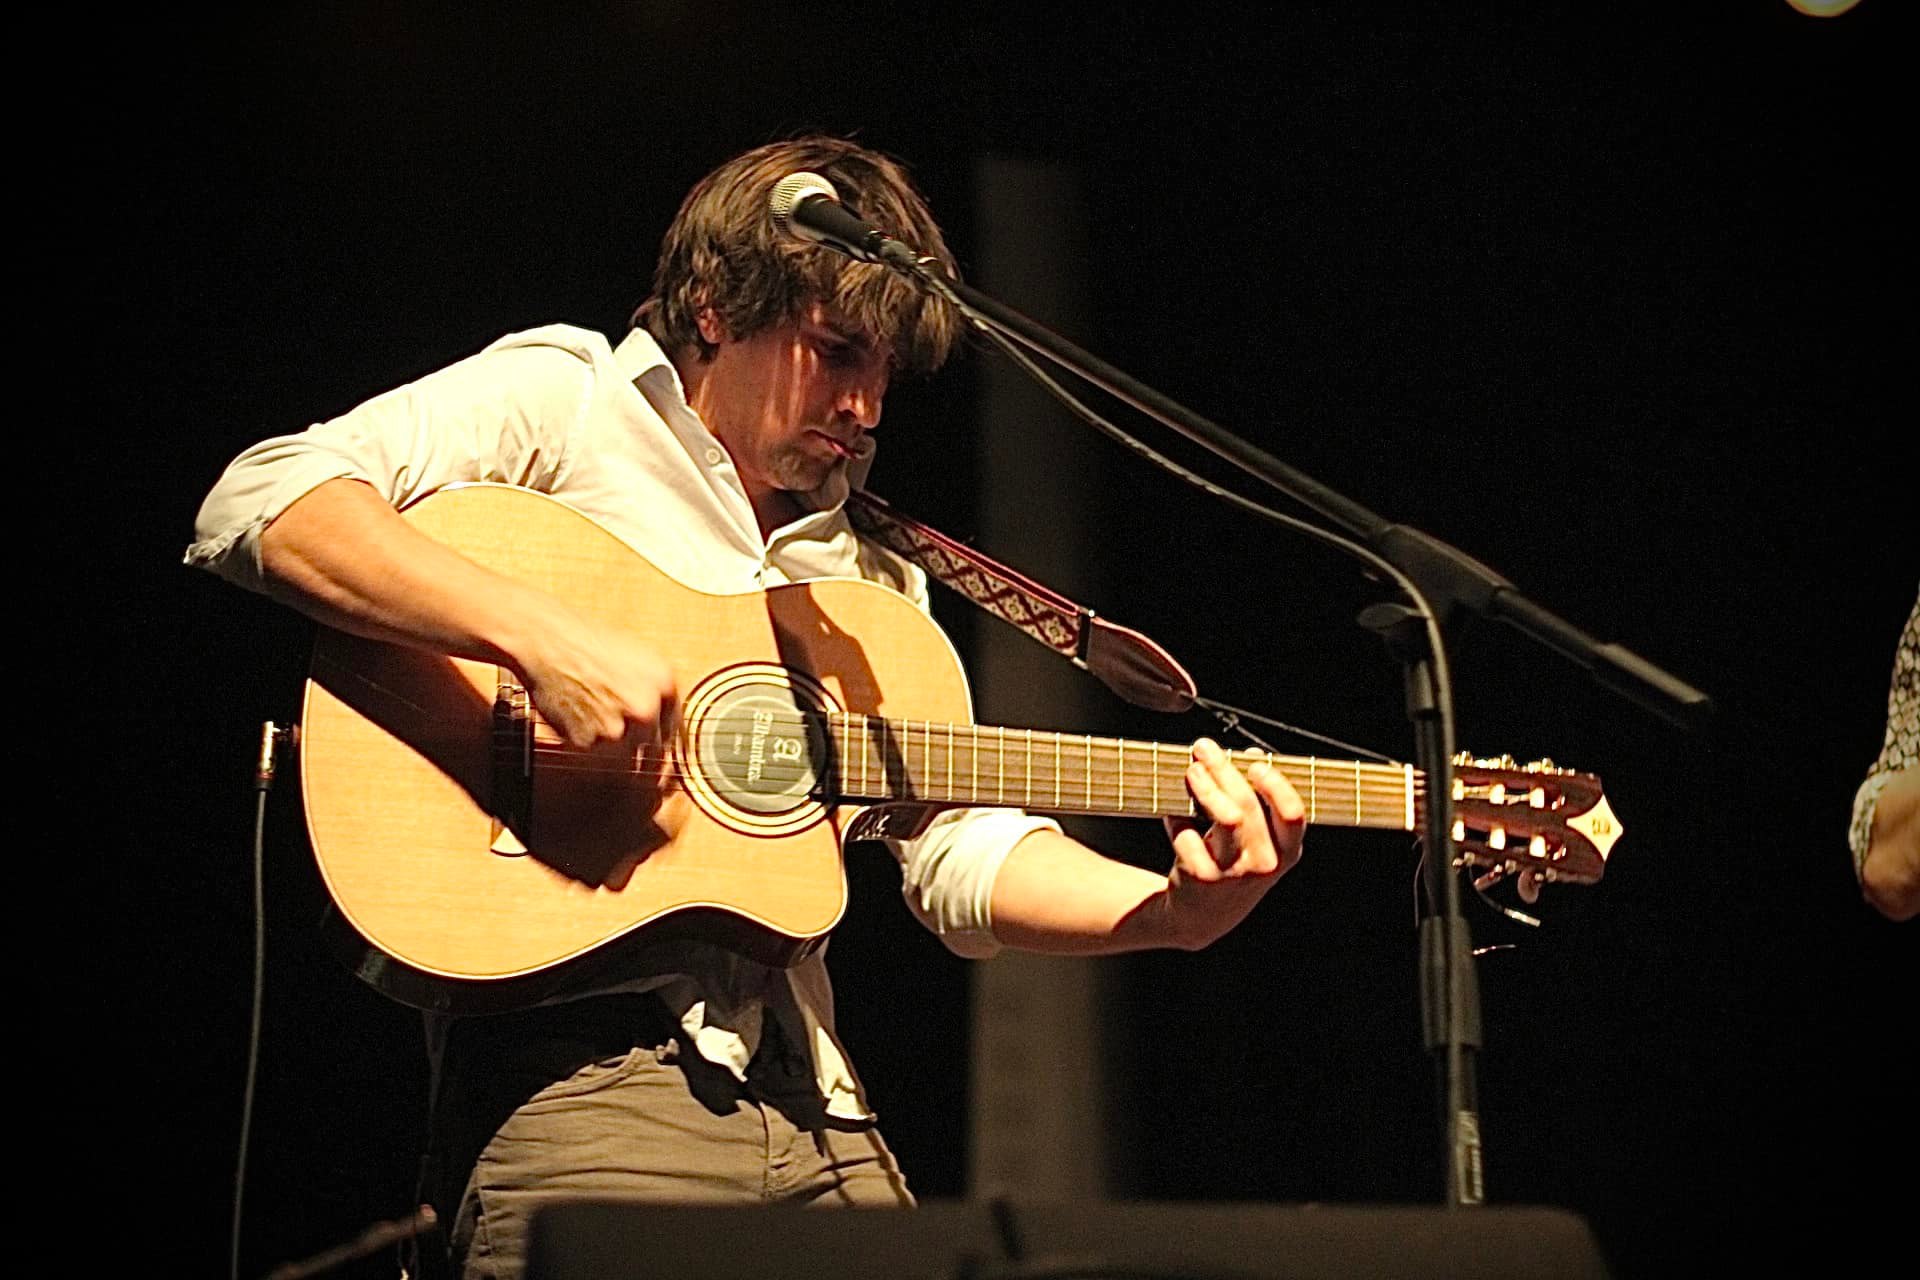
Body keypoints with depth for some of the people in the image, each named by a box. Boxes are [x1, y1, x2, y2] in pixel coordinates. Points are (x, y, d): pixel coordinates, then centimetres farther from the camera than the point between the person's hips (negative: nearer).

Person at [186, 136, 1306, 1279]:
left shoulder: (872, 575, 22)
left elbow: (964, 855, 13)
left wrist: (1177, 912, -6)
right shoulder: (562, 398, 4)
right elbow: (260, 505, -11)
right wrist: (542, 637, -22)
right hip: (579, 1064, -6)